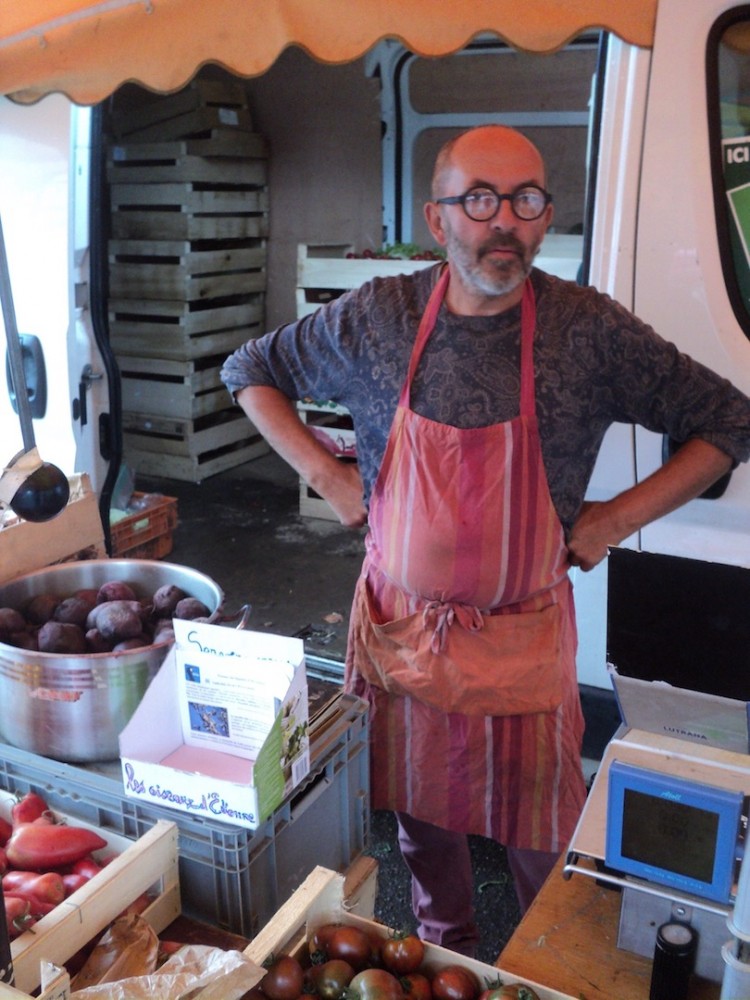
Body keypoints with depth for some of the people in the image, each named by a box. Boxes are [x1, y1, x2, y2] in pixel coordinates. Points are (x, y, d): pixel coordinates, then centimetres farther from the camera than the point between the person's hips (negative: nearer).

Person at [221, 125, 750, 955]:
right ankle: (444, 952, 49)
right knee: (421, 814, 20)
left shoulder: (591, 332, -12)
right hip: (402, 628, 2)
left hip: (524, 638, -1)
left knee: (542, 835, 15)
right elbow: (249, 371, 7)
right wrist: (326, 475, -4)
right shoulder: (374, 318, -8)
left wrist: (620, 517, -10)